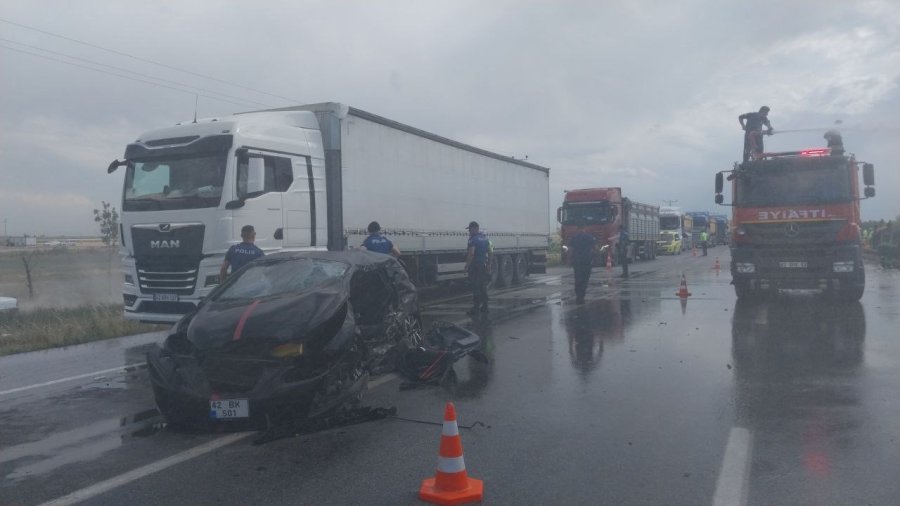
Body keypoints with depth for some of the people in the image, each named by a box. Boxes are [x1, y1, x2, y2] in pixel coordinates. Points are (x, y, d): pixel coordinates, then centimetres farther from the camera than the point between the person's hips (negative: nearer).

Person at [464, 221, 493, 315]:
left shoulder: (473, 239, -14)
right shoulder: (485, 238, 12)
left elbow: (471, 254, -22)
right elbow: (491, 252, 15)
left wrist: (467, 266, -18)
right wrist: (489, 264, 21)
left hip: (475, 266, -8)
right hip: (484, 265, 8)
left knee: (475, 287, -5)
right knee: (483, 286, 15)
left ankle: (476, 307, -5)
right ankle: (484, 306, 20)